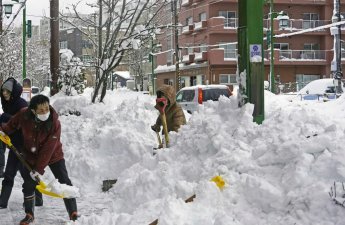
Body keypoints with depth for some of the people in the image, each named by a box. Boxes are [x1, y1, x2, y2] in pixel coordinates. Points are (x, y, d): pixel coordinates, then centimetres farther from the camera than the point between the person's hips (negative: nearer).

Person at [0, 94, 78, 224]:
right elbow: (13, 123, 5)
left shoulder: (54, 123, -31)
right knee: (28, 184, 4)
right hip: (31, 155, 3)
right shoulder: (24, 115, -23)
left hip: (53, 155, -3)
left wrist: (39, 169, -28)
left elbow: (48, 149, -29)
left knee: (64, 182, -7)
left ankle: (73, 214, 1)